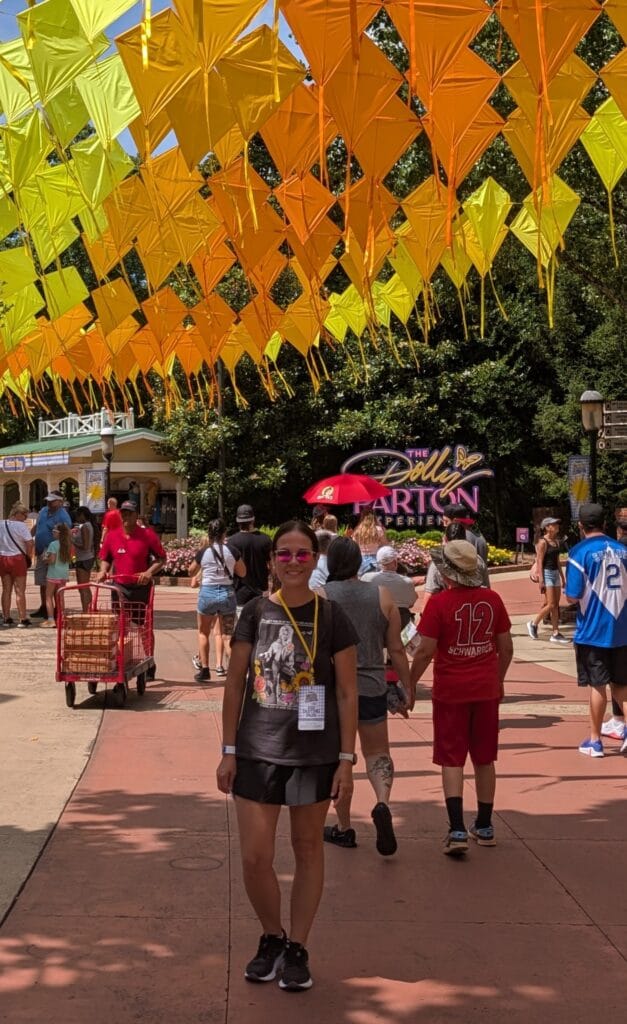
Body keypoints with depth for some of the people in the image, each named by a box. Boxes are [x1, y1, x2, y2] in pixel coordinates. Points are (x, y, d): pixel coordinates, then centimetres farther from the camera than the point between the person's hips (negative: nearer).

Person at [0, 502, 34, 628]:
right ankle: (22, 619, 3)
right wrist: (28, 557, -4)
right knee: (20, 591, 1)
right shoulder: (21, 526, -13)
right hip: (17, 558, -5)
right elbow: (30, 543, -18)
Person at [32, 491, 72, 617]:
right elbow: (36, 527, 22)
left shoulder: (63, 517, -16)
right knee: (42, 583, 16)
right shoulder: (43, 511, 8)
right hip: (41, 553, 8)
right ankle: (44, 608, 29)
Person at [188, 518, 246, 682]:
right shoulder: (232, 551, -4)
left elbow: (191, 572, 11)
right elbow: (242, 572, 6)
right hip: (227, 593, 1)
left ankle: (204, 669, 12)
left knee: (203, 632, 16)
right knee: (228, 633, 11)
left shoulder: (203, 552, -5)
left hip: (207, 592, -1)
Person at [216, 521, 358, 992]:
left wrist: (347, 759, -7)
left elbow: (347, 692, -3)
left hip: (314, 753, -1)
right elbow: (235, 684, 3)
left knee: (308, 850, 11)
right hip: (257, 752, 1)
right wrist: (229, 750, 1)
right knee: (255, 857, 1)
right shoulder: (256, 612, -1)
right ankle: (272, 936, 27)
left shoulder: (331, 617, -6)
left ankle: (297, 948, 26)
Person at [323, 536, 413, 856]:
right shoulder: (382, 596, 0)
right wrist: (407, 688, 11)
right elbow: (396, 650, 2)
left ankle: (344, 828, 19)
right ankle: (382, 803, -11)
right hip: (372, 687, 2)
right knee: (377, 753, 15)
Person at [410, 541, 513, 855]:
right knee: (484, 760, 15)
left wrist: (410, 684, 0)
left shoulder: (439, 602, -14)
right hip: (486, 689, 4)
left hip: (451, 691, -4)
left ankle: (457, 830, -6)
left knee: (452, 761, 3)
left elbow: (425, 651, -14)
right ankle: (484, 827, 24)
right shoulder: (492, 600, -1)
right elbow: (506, 647, 6)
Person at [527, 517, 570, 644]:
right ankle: (533, 624, 9)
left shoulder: (556, 541, 11)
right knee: (551, 604, -10)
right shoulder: (543, 542, -12)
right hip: (546, 573, -8)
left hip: (555, 573, 8)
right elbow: (539, 562, -15)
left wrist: (562, 577, 17)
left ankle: (555, 634, 7)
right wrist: (541, 581, -19)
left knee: (556, 605, 5)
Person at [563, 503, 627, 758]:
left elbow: (572, 596, -13)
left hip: (592, 631, -4)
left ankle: (595, 741, 14)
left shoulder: (580, 552, -11)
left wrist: (566, 592, 8)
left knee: (598, 685, 4)